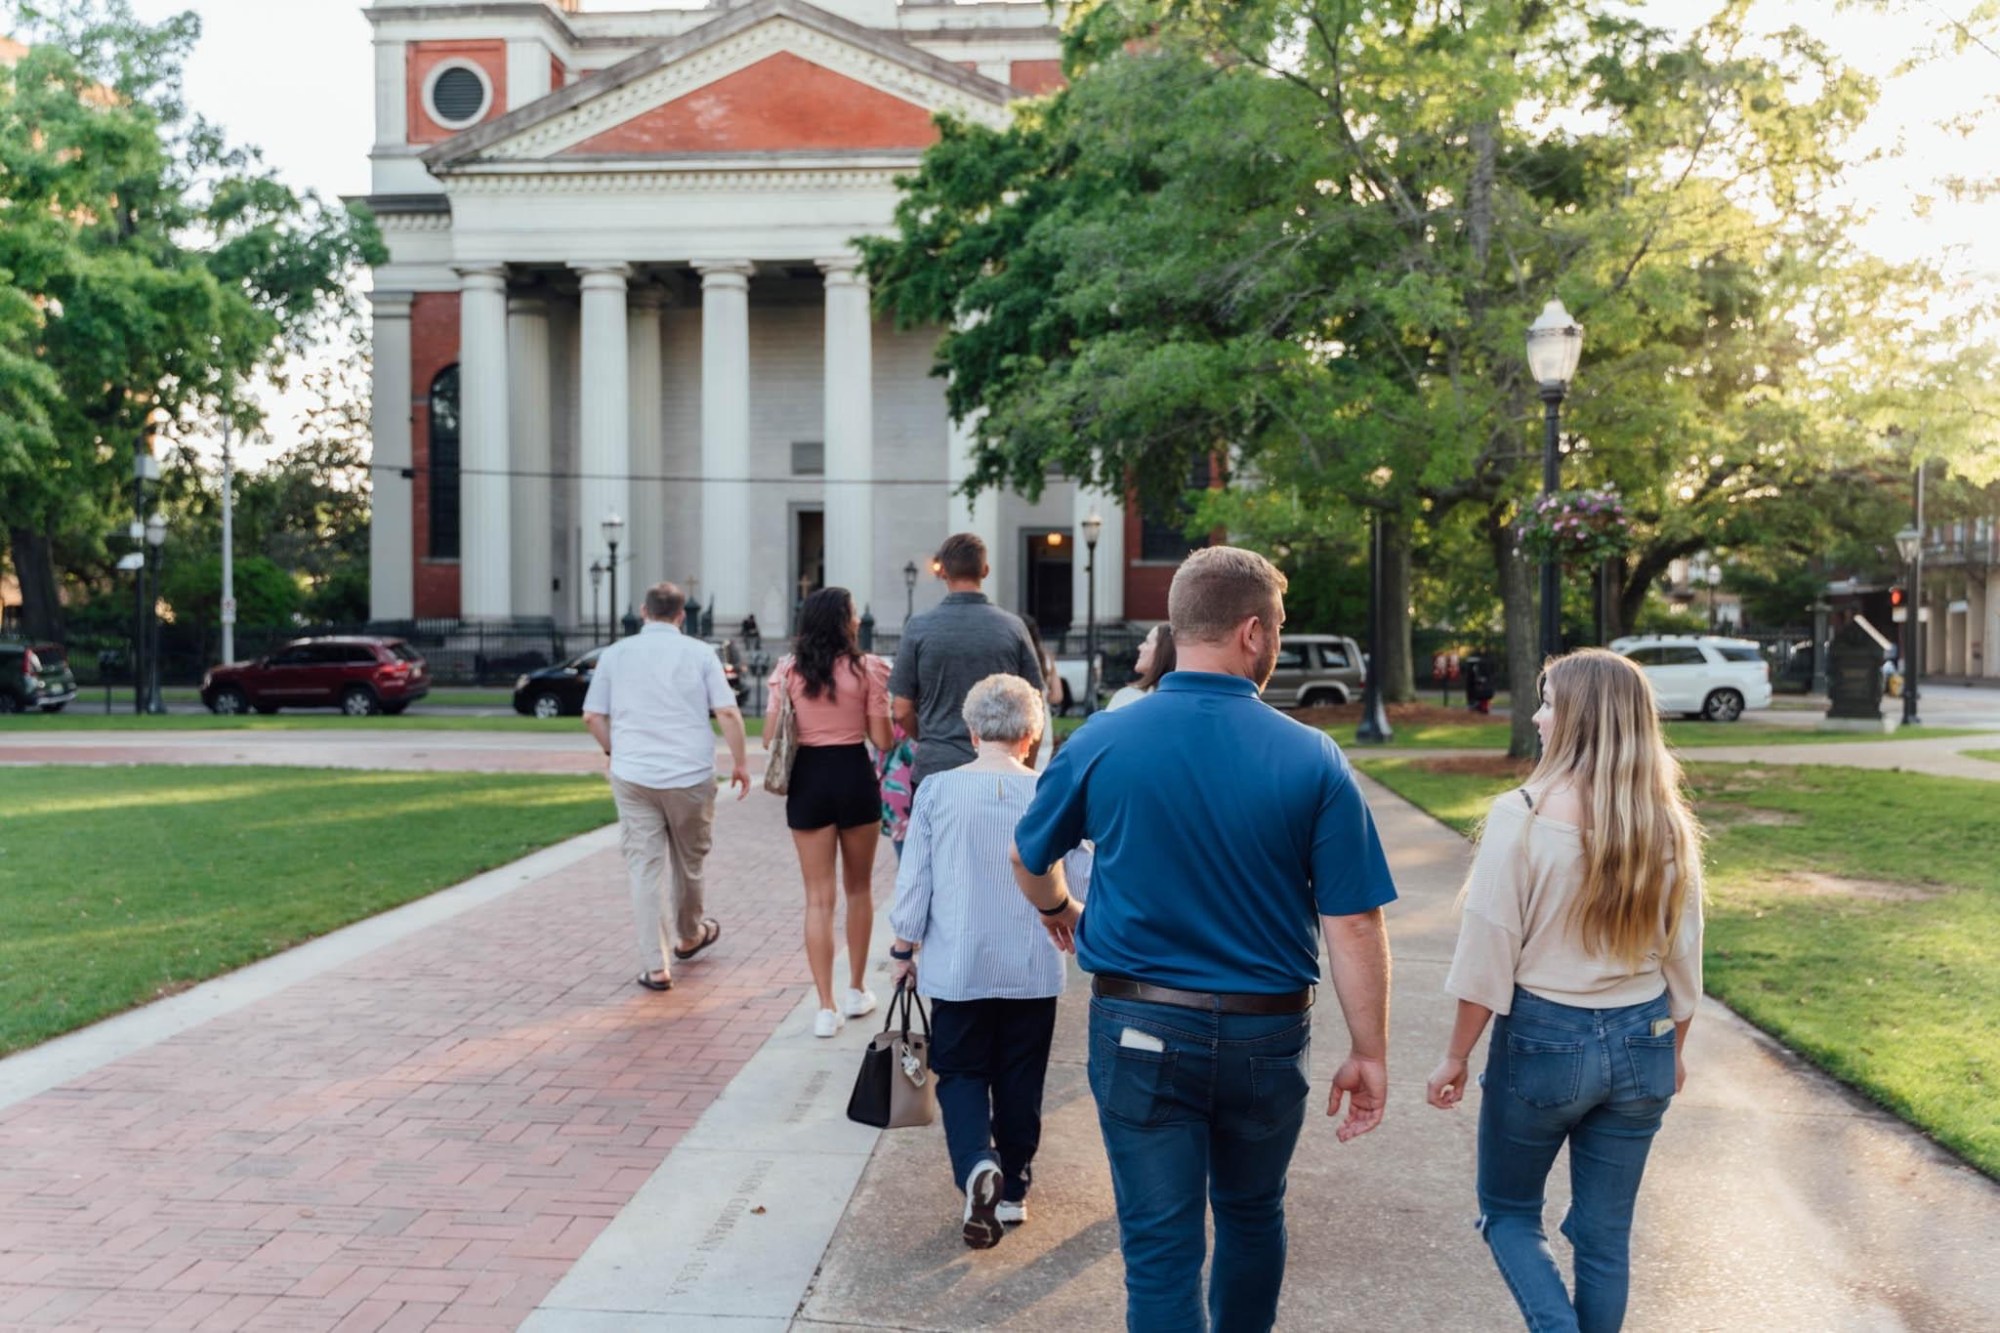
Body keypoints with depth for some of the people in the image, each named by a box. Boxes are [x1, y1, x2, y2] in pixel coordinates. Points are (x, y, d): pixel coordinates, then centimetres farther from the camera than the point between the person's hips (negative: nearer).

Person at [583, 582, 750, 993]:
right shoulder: (699, 653, -1)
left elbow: (592, 716, 5)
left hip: (633, 777, 1)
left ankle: (655, 966, 1)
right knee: (689, 862, 18)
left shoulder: (616, 654, 5)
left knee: (644, 869, 4)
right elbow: (728, 712, -7)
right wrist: (740, 762, 2)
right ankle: (689, 937, 39)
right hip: (691, 775, -1)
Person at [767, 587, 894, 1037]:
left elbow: (770, 739, -1)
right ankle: (856, 991, 28)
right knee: (859, 888, 18)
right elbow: (882, 739, -6)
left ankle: (826, 1007, 2)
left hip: (807, 780, 1)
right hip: (854, 776, -1)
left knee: (819, 898, 5)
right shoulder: (866, 668, -6)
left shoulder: (788, 669, -1)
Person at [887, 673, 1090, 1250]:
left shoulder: (937, 791, -7)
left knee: (961, 1073, 11)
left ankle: (978, 1165, -12)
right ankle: (1011, 1191, 24)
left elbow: (914, 877, -3)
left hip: (957, 965, 0)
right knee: (1019, 1081, 15)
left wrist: (904, 947, 9)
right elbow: (1082, 879, -3)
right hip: (1033, 967, 1)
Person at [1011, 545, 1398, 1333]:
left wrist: (1059, 914, 29)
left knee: (1160, 1245, 7)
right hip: (1266, 1034, 1)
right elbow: (1354, 923, -12)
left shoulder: (1102, 743, -8)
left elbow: (1028, 860, 7)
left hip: (1140, 1029, -1)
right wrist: (1369, 1053, -2)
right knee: (1252, 1216, 25)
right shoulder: (1312, 760, -12)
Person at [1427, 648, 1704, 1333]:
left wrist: (1456, 1057, -4)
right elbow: (1682, 956, 6)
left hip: (1543, 1039, -4)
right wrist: (1672, 1050, 20)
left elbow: (1489, 950, -15)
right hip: (1641, 1044, 4)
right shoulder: (1669, 827, -2)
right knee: (1605, 1234, 16)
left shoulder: (1523, 816, -17)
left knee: (1508, 1211, 16)